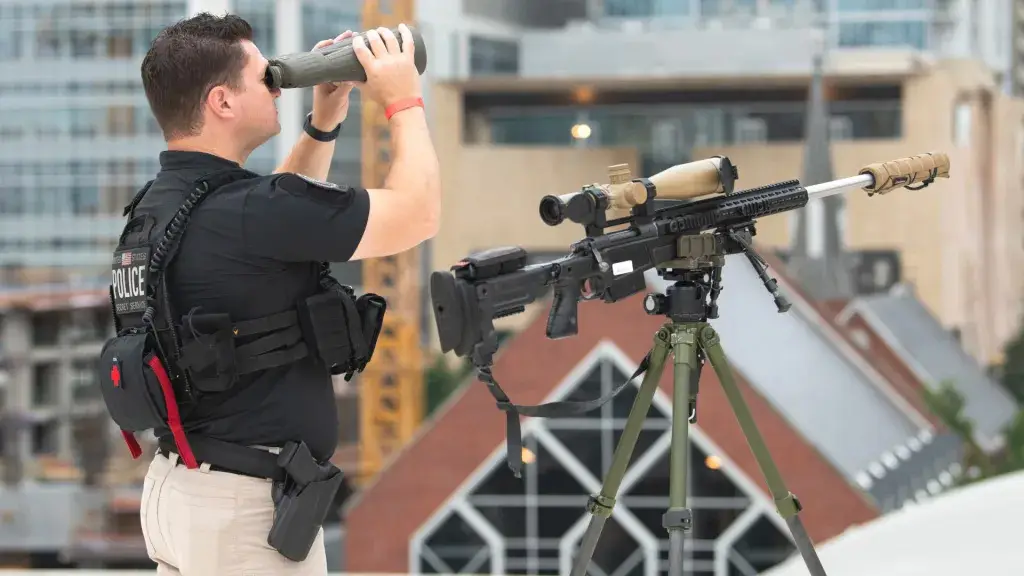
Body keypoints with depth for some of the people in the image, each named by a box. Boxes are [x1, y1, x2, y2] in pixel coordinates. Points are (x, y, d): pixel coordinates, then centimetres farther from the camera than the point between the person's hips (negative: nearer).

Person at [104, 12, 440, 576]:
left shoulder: (160, 205, 7)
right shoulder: (240, 213, -21)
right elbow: (417, 214, -14)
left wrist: (324, 122, 18)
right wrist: (404, 101, -1)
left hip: (180, 488, 9)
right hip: (244, 506, -9)